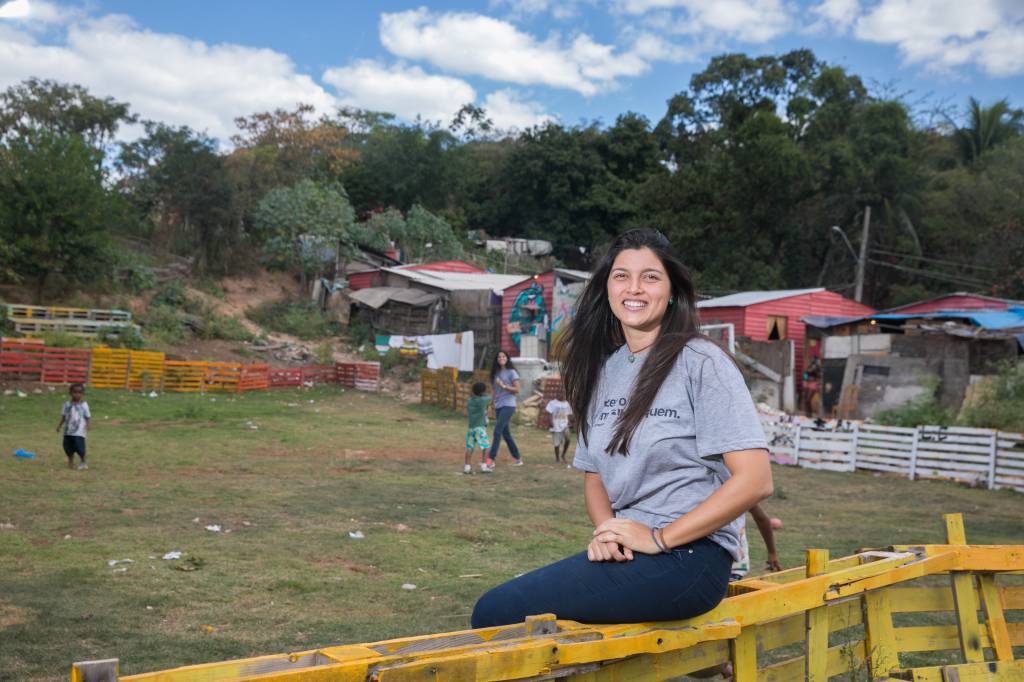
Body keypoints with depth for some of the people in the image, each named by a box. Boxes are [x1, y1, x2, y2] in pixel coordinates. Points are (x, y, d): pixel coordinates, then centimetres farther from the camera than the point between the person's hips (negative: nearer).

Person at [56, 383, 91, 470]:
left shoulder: (84, 405, -2)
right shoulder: (67, 404, 5)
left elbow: (87, 417, 0)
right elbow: (63, 416, 14)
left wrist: (87, 426, -14)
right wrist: (60, 425, 10)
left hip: (79, 431, -3)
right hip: (68, 431, 4)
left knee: (79, 447, -9)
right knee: (68, 447, 6)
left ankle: (83, 462, 12)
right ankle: (70, 462, 25)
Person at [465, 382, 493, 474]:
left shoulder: (469, 402, 7)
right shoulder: (483, 400, -10)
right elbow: (489, 397, 10)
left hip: (470, 427, 6)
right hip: (480, 428, -6)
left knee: (469, 448, 8)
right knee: (485, 446, 3)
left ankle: (467, 466, 8)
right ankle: (484, 466, 0)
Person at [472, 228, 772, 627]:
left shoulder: (700, 362, -7)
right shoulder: (605, 369, 14)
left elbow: (755, 480, -13)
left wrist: (657, 537, -15)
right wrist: (606, 532, -4)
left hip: (690, 554, -7)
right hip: (625, 550, 7)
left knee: (495, 612, -19)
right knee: (494, 608, -13)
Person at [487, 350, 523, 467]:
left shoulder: (511, 372, -3)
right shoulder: (496, 373, 15)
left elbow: (517, 390, -8)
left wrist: (503, 386, -16)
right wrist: (493, 404, 7)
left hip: (508, 405, -7)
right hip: (498, 406, 7)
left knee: (497, 431, -14)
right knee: (506, 434, 9)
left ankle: (491, 458, -15)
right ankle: (517, 458, 18)